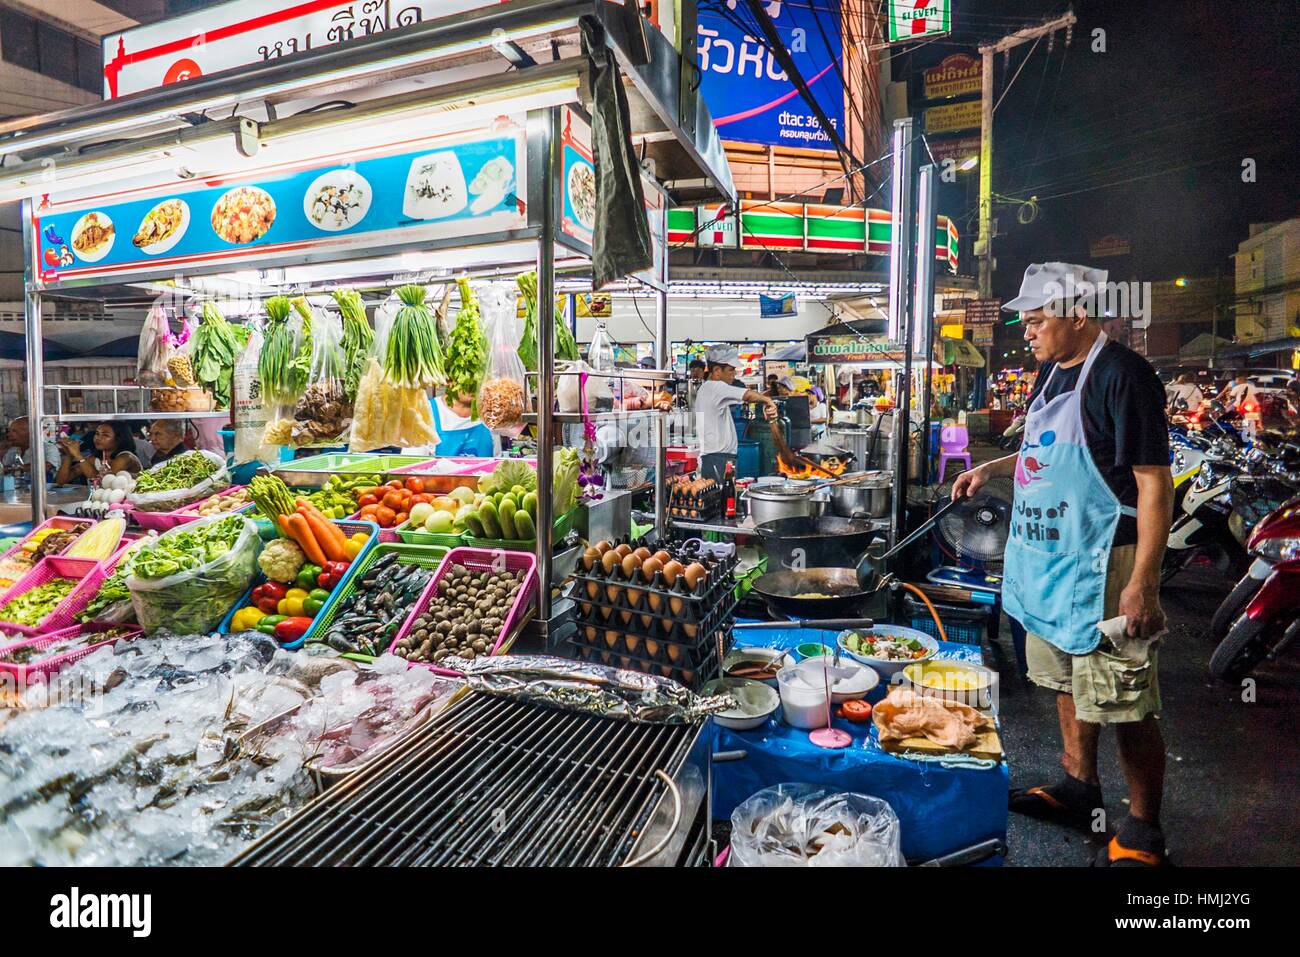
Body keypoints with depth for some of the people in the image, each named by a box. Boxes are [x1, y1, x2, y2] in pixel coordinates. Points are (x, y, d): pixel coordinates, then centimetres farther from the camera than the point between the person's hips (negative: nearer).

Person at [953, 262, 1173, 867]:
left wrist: (1143, 581, -21)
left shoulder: (1122, 374, -15)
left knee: (1125, 704, 3)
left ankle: (1143, 831, 21)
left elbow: (1154, 481, -18)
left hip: (1101, 566, -9)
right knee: (1067, 683, 20)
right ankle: (1078, 791, 38)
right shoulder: (1052, 371, 10)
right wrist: (991, 468, 10)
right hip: (1048, 558, 9)